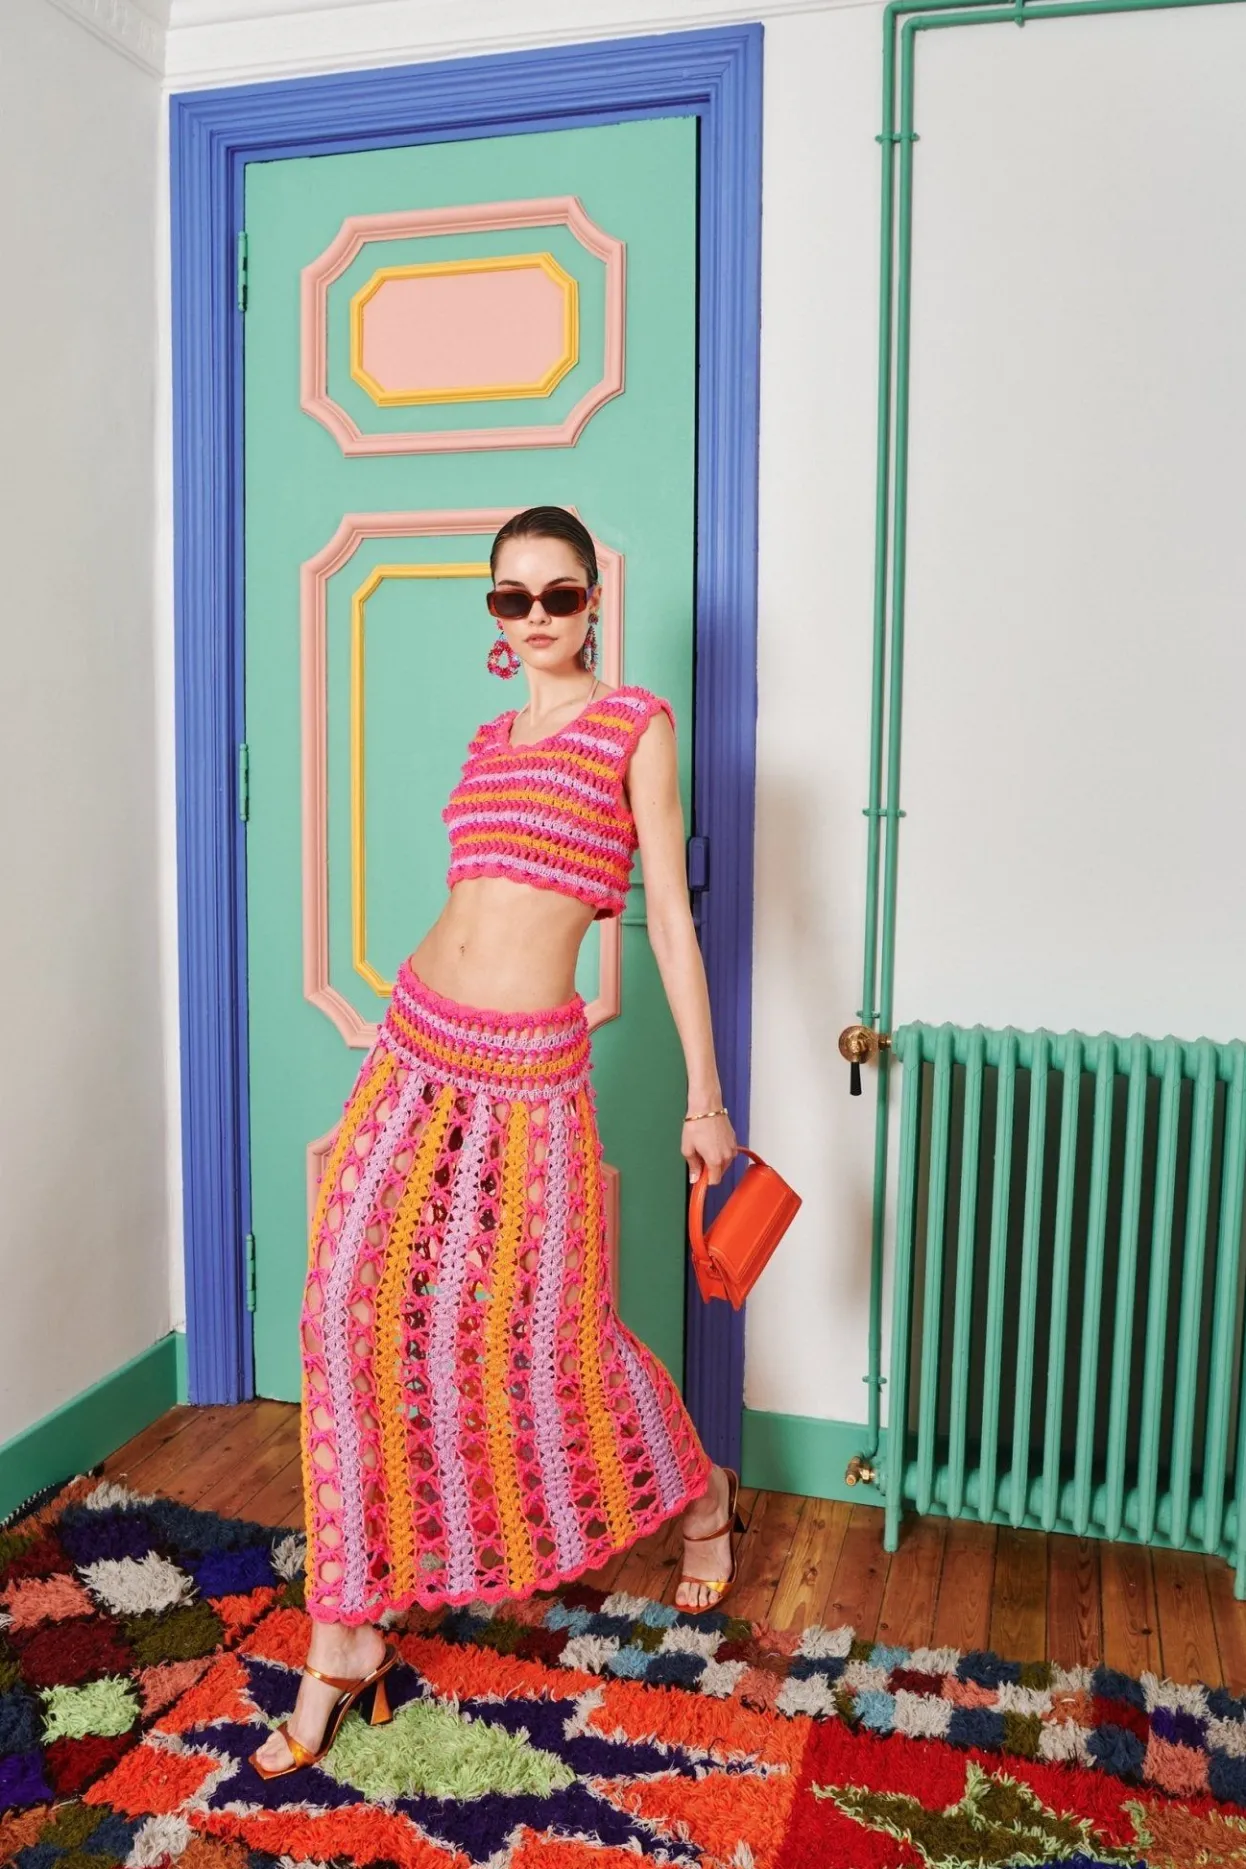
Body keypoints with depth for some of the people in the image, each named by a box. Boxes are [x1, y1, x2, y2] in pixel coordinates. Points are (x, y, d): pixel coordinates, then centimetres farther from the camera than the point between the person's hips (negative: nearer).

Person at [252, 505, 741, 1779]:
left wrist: (704, 1094, -5)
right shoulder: (489, 741, 14)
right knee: (358, 1303, -2)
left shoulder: (636, 725, -2)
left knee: (550, 1332, 5)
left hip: (528, 1071, -5)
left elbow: (669, 914, -5)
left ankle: (697, 1494, 36)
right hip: (418, 1046, 6)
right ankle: (346, 1636, 11)